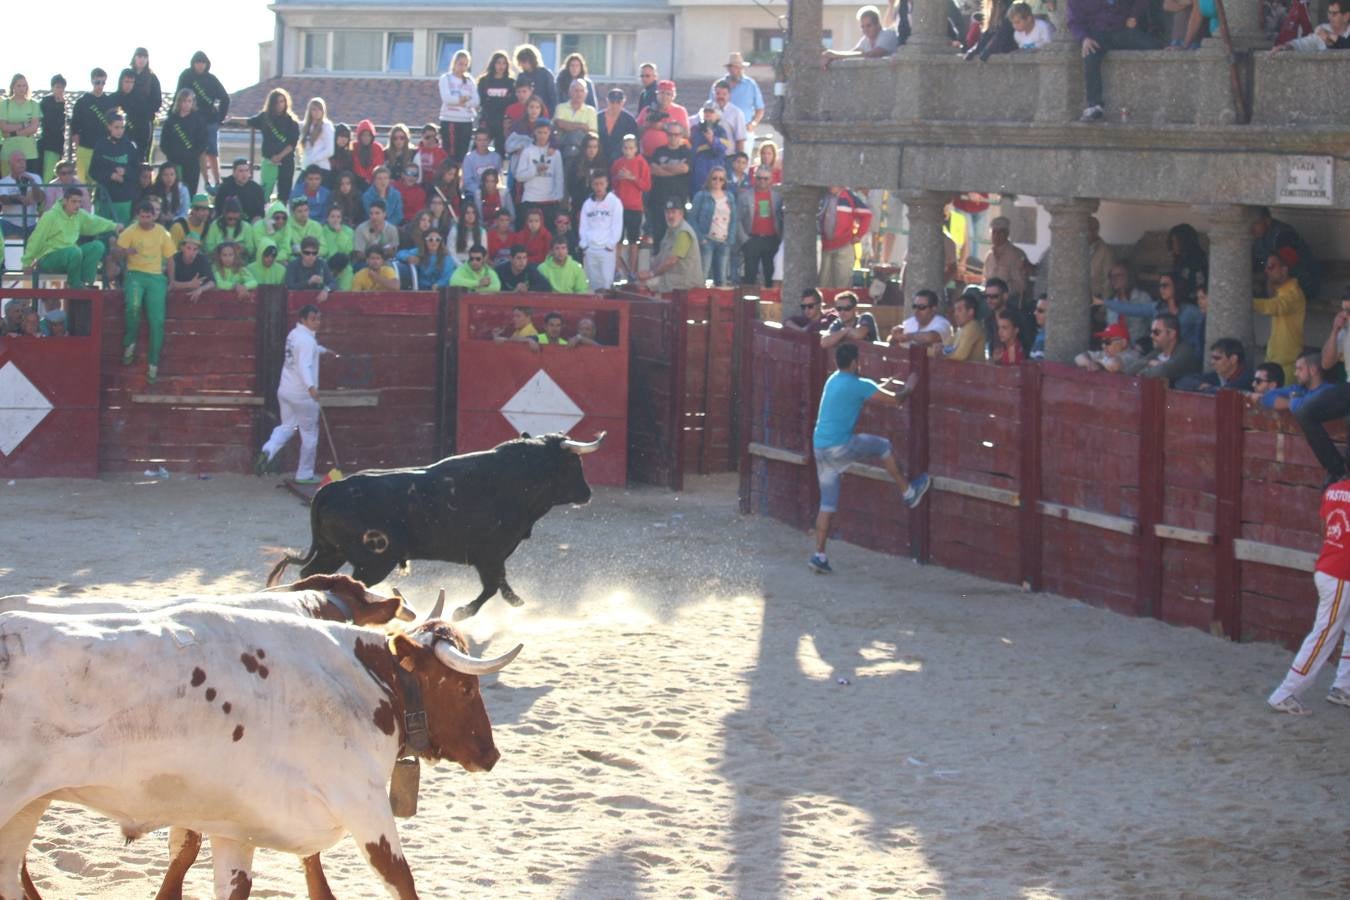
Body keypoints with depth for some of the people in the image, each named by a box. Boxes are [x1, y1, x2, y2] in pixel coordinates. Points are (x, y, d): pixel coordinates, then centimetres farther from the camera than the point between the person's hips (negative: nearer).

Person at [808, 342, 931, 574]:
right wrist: (908, 389, 16)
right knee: (883, 447, 15)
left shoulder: (833, 381, 16)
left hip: (820, 448, 8)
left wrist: (880, 387, 46)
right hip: (840, 447, -8)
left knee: (828, 503, 9)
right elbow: (894, 400, -3)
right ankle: (909, 492, 25)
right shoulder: (858, 385, -9)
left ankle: (819, 555, 5)